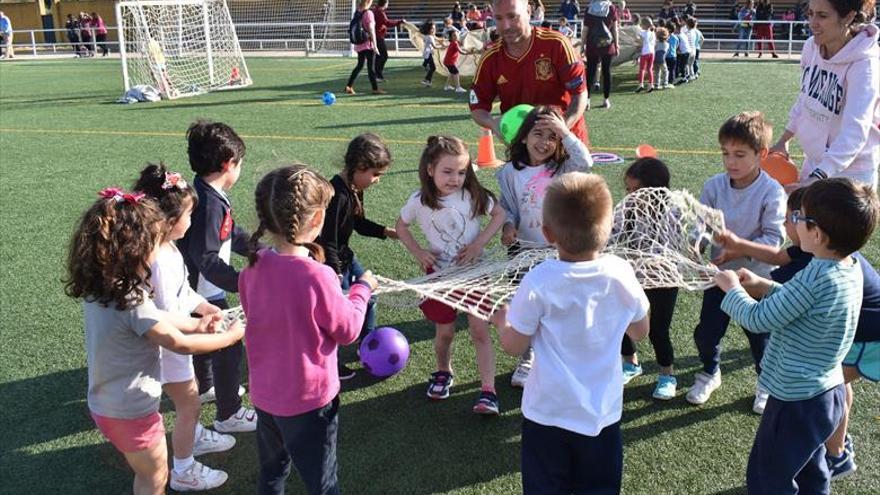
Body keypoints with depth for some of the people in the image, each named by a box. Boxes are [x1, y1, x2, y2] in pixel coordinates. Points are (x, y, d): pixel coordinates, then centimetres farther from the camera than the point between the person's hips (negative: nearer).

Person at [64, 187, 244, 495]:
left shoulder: (98, 289, -4)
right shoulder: (132, 301, -31)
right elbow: (181, 345, -22)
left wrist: (196, 324, 8)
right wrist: (231, 336, -10)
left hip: (105, 404, 8)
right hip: (131, 412, -8)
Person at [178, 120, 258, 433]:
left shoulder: (208, 195, 3)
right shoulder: (210, 204, -28)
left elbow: (232, 235, 14)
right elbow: (207, 259, -30)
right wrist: (243, 283, -31)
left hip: (203, 290, 10)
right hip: (206, 294, -10)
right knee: (229, 349, 2)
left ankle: (205, 387, 52)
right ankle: (229, 414, 16)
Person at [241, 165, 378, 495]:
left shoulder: (254, 267, -8)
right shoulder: (316, 276, -27)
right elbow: (348, 330, -13)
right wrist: (362, 288, 1)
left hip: (264, 393, 6)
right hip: (308, 400, -6)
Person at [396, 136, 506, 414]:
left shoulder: (473, 195, -14)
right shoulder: (419, 201, -12)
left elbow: (499, 214, -3)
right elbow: (401, 226, 5)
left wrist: (479, 243, -14)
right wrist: (418, 253, -8)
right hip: (439, 272, 1)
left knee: (479, 329, -3)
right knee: (444, 332, 11)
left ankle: (488, 391, 3)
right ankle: (443, 372, 41)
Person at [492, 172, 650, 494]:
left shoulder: (539, 282, -21)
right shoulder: (621, 273, -11)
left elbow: (515, 346, -10)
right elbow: (640, 332, 5)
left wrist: (501, 320, 9)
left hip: (549, 413, -3)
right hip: (603, 411, 3)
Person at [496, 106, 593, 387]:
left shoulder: (562, 169, -7)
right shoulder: (510, 172, -3)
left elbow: (585, 162, -26)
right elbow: (507, 207, 4)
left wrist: (564, 132, -29)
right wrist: (508, 226, -15)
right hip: (524, 250, 1)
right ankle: (527, 360, 31)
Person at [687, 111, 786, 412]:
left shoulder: (772, 192, -18)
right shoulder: (714, 186, -8)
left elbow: (772, 238, -19)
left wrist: (735, 252, -27)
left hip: (756, 276, -3)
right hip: (719, 274, 3)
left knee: (759, 335, 12)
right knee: (706, 331, 9)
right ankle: (710, 373, 39)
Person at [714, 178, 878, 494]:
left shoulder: (813, 279, -31)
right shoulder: (851, 269, -4)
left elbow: (757, 320, -21)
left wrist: (732, 288, -5)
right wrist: (762, 285, 6)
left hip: (796, 401, -9)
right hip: (828, 393, 9)